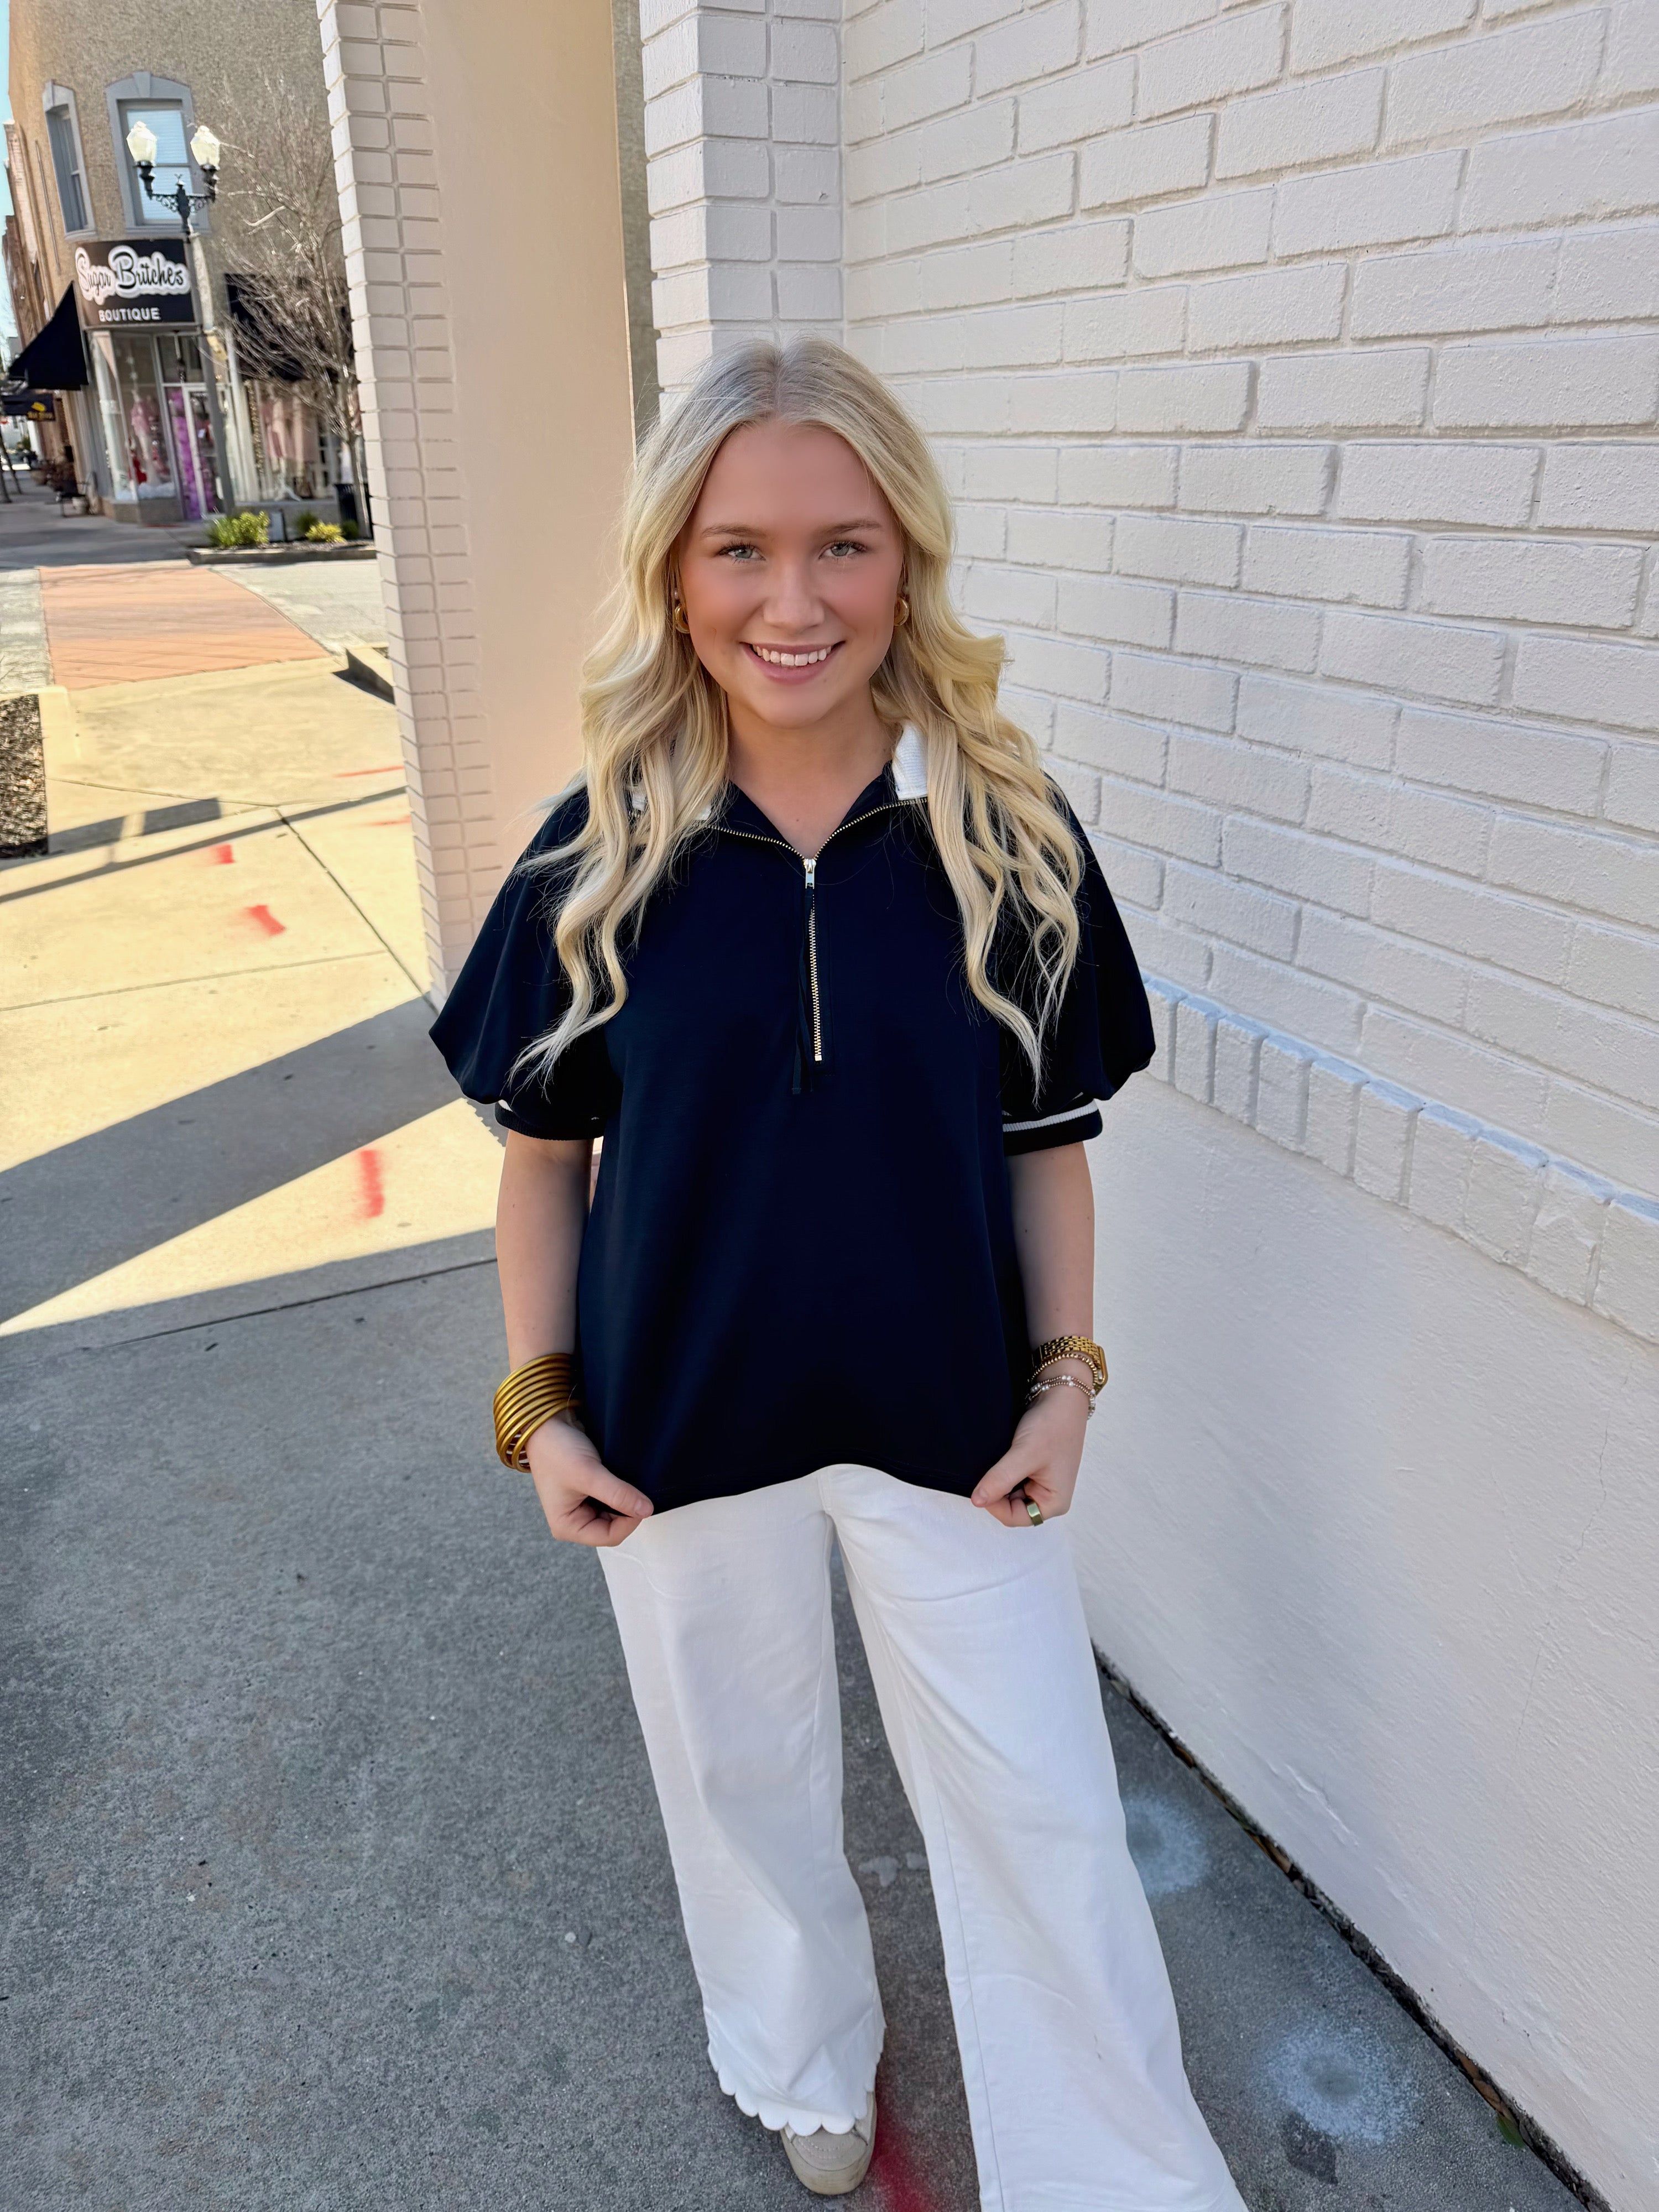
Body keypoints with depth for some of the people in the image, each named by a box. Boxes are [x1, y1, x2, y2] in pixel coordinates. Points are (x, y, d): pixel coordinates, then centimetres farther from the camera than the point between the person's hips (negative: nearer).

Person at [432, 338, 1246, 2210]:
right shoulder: (600, 856, -11)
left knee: (1038, 1809, 12)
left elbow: (1046, 1140, -2)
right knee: (744, 1778, 23)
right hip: (684, 1424, 1)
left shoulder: (1010, 838, -10)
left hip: (950, 1418, 0)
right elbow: (541, 1154, -2)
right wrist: (542, 1406, -4)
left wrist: (1064, 1380, -5)